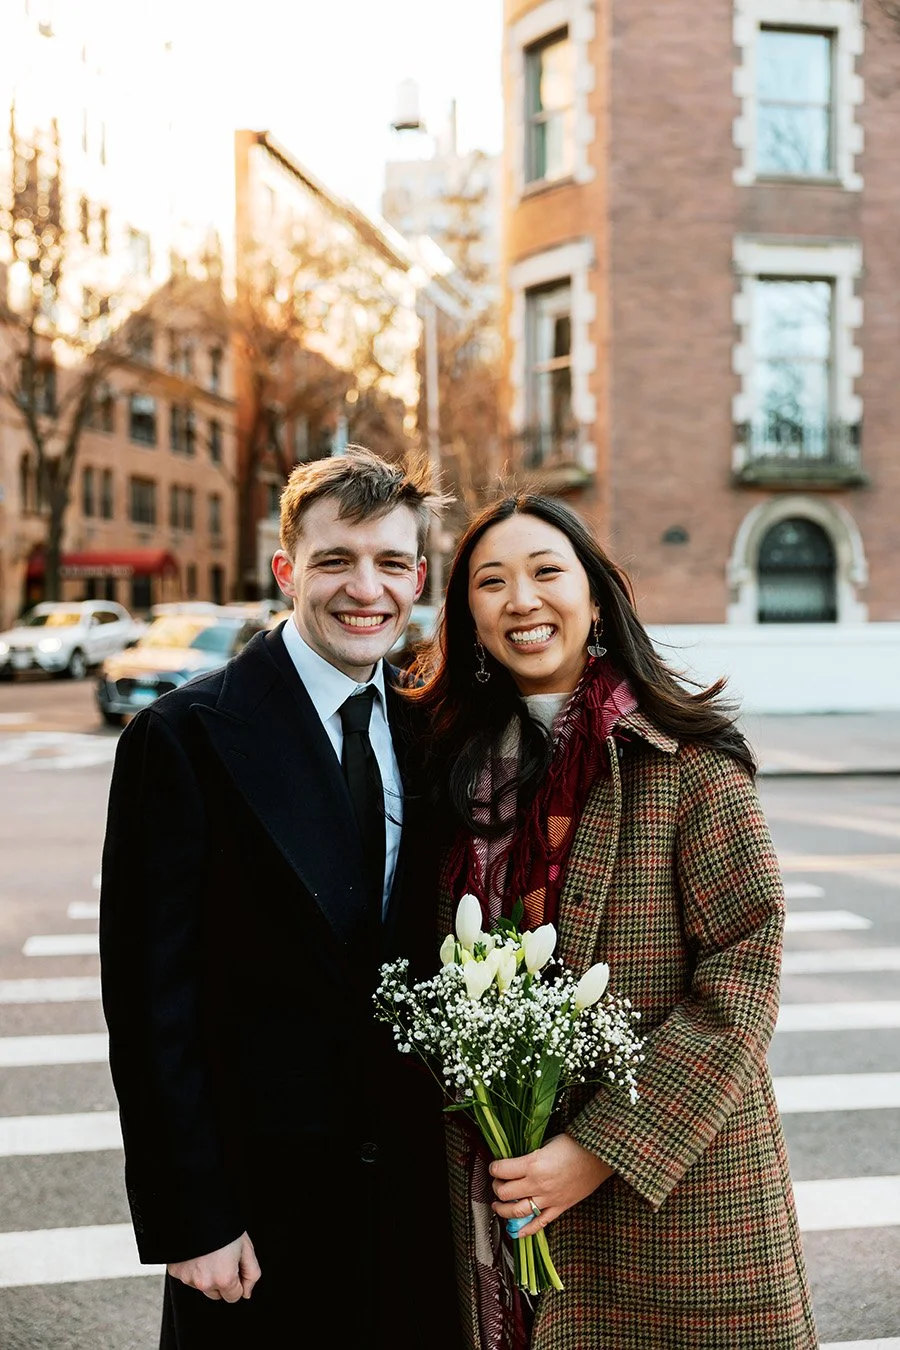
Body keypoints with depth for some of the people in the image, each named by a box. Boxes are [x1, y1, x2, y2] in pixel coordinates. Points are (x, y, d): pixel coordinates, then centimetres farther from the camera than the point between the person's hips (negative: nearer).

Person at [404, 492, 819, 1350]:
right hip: (501, 1176, 4)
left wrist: (602, 1148, -17)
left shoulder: (684, 756, -12)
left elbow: (745, 964, -15)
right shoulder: (457, 756, 3)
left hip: (671, 1178, -4)